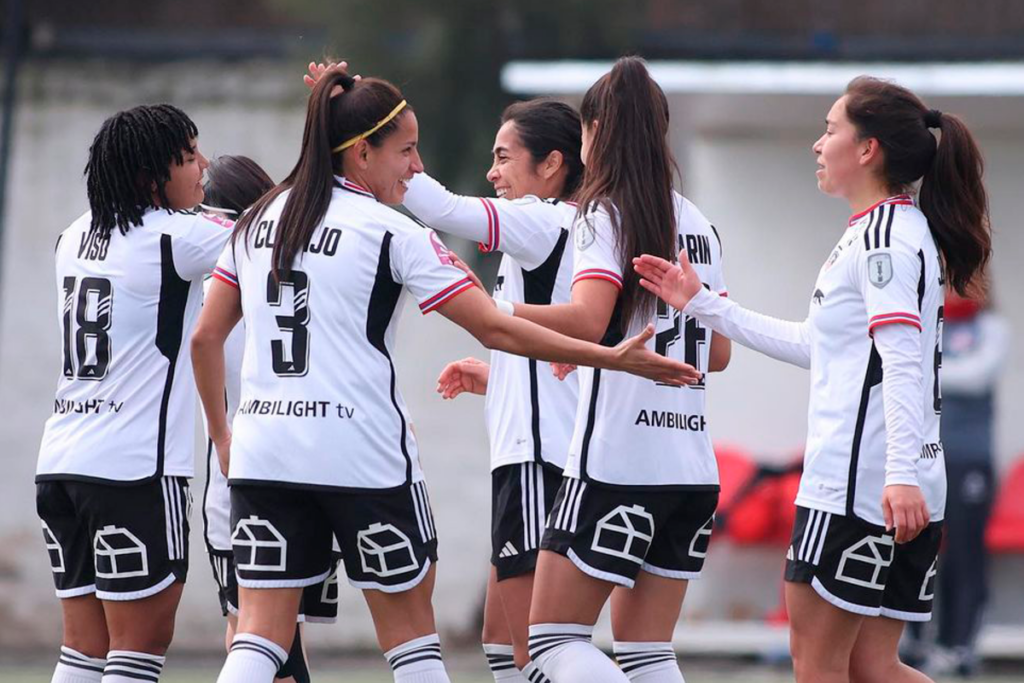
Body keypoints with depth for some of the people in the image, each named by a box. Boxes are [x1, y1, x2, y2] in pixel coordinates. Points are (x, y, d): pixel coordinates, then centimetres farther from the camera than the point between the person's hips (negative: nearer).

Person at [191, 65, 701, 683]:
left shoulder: (259, 220, 10)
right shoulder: (391, 233, -7)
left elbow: (206, 337, 12)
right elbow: (496, 330, -9)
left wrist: (221, 434, 24)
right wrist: (613, 358, -6)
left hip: (263, 451, 5)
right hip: (363, 457, -4)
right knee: (409, 622, 11)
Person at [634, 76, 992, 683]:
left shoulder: (886, 232, -10)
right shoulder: (889, 231, 21)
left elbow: (902, 359, -22)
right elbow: (814, 345, 30)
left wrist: (901, 472, -31)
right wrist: (704, 307, 33)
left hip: (857, 482, -10)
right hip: (905, 493, 10)